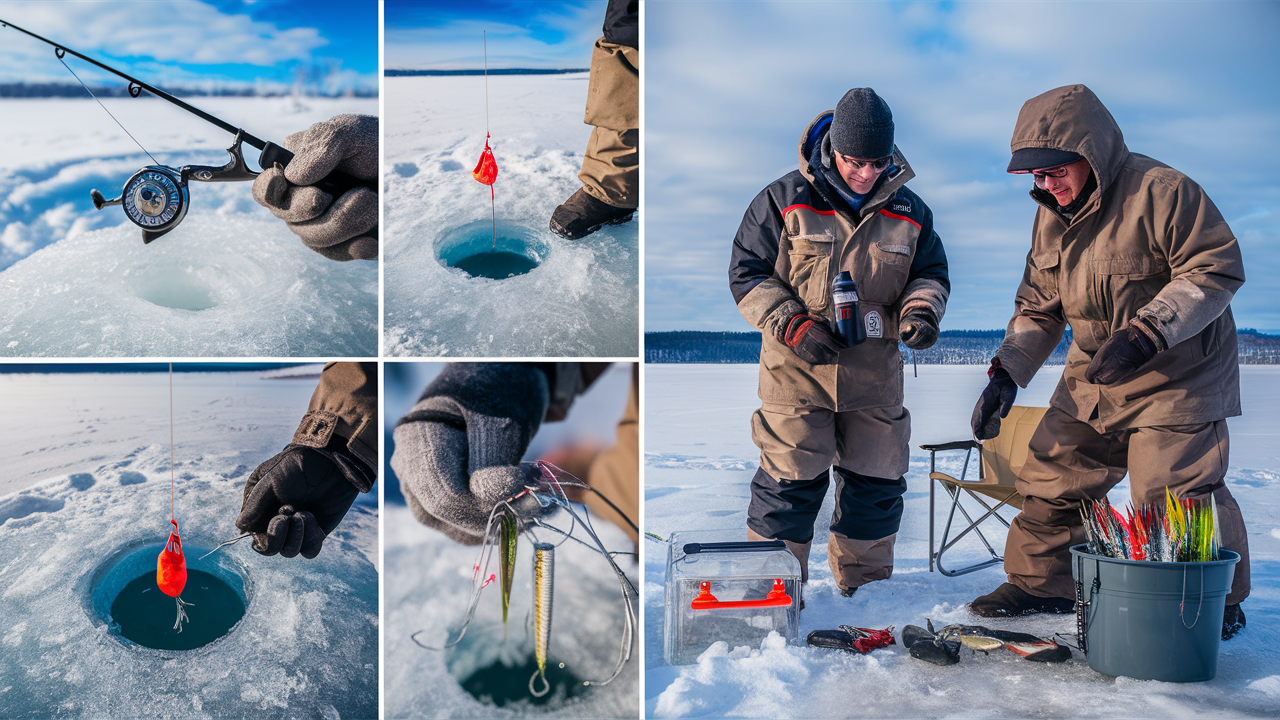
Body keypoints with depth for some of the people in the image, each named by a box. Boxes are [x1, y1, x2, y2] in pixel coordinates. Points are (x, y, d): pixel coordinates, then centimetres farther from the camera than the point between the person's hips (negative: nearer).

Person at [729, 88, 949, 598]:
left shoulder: (909, 212, 6)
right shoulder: (784, 201, -4)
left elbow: (930, 273, 15)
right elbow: (747, 271, -3)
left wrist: (921, 310, -9)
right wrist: (792, 324, -15)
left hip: (875, 373, 4)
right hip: (797, 369, -4)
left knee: (876, 483, 11)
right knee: (789, 483, -4)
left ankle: (866, 586, 30)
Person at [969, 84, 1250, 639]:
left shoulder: (1161, 191, -17)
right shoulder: (1051, 216, 5)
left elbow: (1215, 270, -19)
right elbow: (1038, 307, 9)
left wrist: (1143, 332, -29)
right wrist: (1007, 372, -3)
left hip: (1177, 375, -7)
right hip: (1092, 377, 7)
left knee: (1172, 495, -7)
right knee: (1052, 476, 6)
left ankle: (1218, 602, 16)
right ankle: (1039, 583, 22)